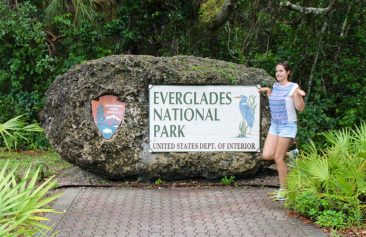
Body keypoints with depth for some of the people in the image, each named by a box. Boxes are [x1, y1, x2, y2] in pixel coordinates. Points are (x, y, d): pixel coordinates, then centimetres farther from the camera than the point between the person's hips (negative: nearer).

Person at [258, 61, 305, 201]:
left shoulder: (293, 87, -10)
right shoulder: (275, 86, 9)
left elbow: (300, 108, -14)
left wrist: (299, 95, -29)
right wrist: (267, 91, 14)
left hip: (287, 126, -7)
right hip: (274, 125, 7)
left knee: (278, 158, -6)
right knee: (266, 156, -5)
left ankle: (283, 189, 8)